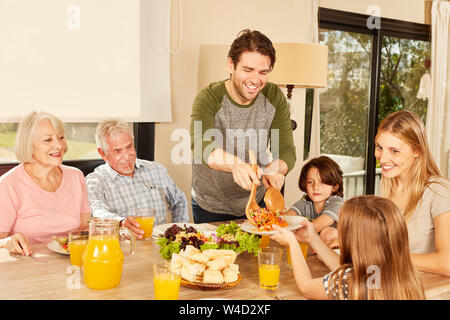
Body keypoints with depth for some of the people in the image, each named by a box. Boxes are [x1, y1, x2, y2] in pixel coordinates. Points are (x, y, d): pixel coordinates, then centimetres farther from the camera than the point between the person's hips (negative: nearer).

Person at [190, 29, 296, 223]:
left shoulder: (274, 98, -9)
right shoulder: (209, 98, -21)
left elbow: (287, 151, -15)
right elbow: (202, 147, -38)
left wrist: (274, 170, -39)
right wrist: (236, 165, -59)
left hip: (256, 202, 3)